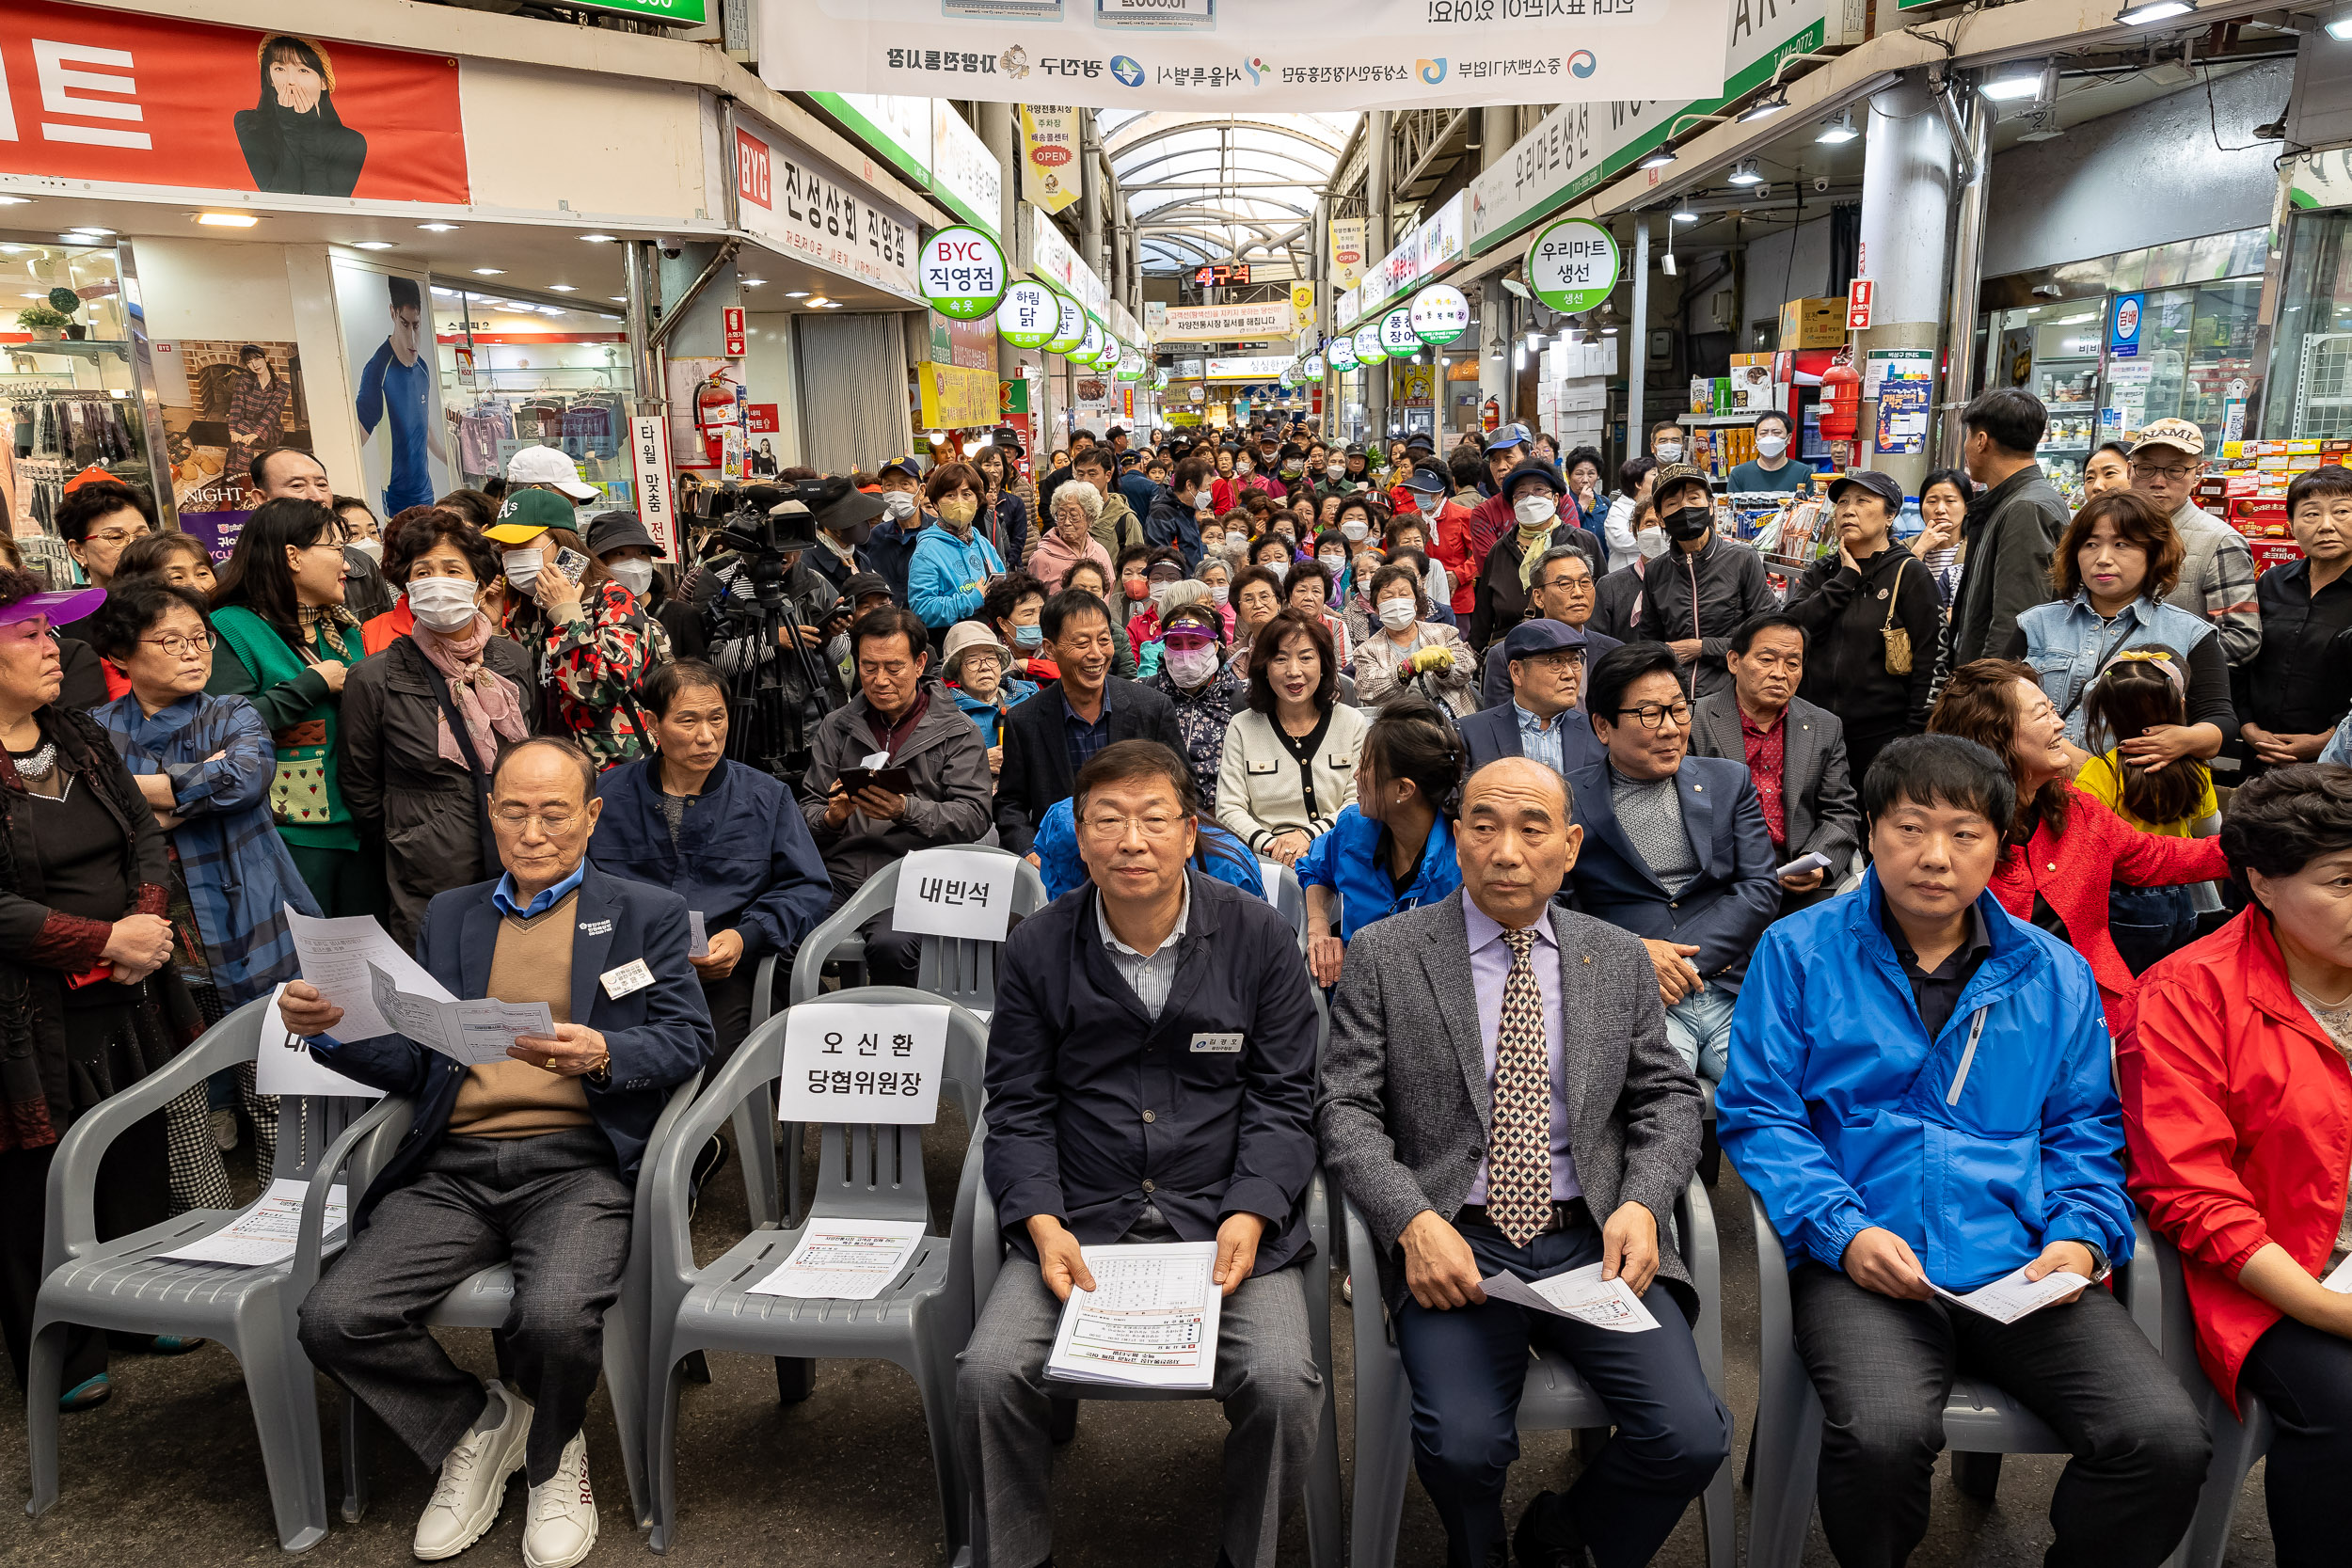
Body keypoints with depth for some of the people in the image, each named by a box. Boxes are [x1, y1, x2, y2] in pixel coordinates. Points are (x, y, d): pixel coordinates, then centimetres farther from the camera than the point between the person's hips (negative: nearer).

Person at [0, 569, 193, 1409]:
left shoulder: (81, 737, 9)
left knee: (141, 1168, 15)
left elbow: (147, 836, 8)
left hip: (130, 1001, 6)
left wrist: (149, 924, -9)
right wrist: (107, 940, -20)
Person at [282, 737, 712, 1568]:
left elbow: (687, 1040, 1)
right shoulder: (450, 915, 22)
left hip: (576, 1163, -4)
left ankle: (550, 1454, 8)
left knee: (556, 1315, -30)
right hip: (453, 1165, 4)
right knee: (333, 1319, -18)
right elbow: (412, 1061, 19)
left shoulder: (648, 913, 11)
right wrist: (329, 1031, -1)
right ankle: (476, 1424, 12)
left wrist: (602, 1055, -18)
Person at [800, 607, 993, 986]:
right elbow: (809, 809, 15)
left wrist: (907, 810, -21)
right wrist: (831, 816, -10)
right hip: (840, 874, 3)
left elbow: (973, 816, -4)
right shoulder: (837, 726, 17)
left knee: (891, 945, -34)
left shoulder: (958, 733, 7)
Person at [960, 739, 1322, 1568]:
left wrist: (1248, 1216, -13)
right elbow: (1018, 1109, 5)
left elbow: (1283, 1101, 2)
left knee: (1282, 1383, -22)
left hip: (1227, 1218, -1)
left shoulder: (1260, 936, -1)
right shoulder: (1037, 948, 2)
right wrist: (1042, 1223, -11)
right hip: (1080, 1220, 1)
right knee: (987, 1375, -18)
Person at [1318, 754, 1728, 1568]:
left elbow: (1667, 1100, 13)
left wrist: (1642, 1205, -7)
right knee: (1464, 1442, -24)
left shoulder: (1620, 960, 11)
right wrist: (1414, 1221, -17)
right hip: (1453, 1246, -2)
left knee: (1691, 1436, -16)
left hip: (1593, 1241, 3)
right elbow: (1345, 1111, -1)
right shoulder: (1382, 955, 2)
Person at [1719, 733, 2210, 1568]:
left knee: (2166, 1439, -20)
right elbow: (1756, 1114, 1)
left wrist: (2080, 1238, -2)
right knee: (1883, 1435, -31)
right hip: (1864, 1265, -3)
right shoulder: (1798, 951, 5)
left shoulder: (2055, 973, 15)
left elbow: (2085, 1131, 17)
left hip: (2027, 1269, 4)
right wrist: (1841, 1231, -12)